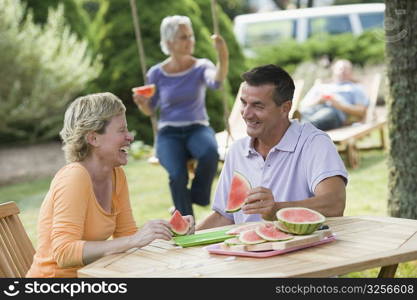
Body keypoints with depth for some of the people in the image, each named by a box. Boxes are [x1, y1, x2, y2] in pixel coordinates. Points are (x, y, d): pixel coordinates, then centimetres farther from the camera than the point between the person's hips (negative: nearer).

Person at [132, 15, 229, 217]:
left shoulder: (201, 67, 2)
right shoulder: (157, 73, 4)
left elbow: (216, 82, -23)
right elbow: (150, 110, 11)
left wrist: (223, 60, -43)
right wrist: (142, 103, -13)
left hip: (197, 128, 1)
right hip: (168, 132, 0)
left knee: (210, 153, -36)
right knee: (178, 175, -31)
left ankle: (198, 196, -7)